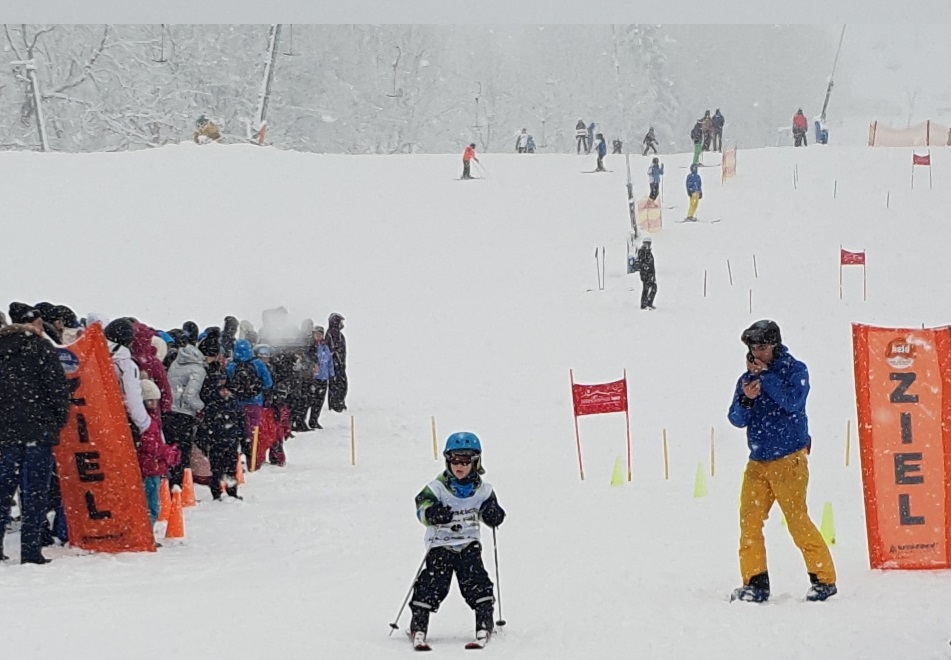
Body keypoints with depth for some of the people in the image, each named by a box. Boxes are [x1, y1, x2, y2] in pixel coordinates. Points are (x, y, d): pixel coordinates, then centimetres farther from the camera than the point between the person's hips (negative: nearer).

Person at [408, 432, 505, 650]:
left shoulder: (482, 490, 5)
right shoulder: (437, 488, -5)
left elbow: (490, 515, 15)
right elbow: (422, 506, -13)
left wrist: (493, 514, -10)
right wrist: (433, 513, -35)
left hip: (469, 545, 2)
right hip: (440, 545, -2)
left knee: (476, 582, -10)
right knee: (432, 583, -11)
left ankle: (484, 624, -4)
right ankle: (419, 626, -7)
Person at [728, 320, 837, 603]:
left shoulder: (795, 370, 0)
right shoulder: (746, 379, 12)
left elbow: (792, 401, -18)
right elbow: (737, 419, 4)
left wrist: (764, 376, -16)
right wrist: (746, 399, -15)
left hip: (789, 459, -5)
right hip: (757, 462, 5)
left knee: (797, 518, -10)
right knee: (749, 519, -3)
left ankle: (824, 579, -2)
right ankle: (755, 583, 3)